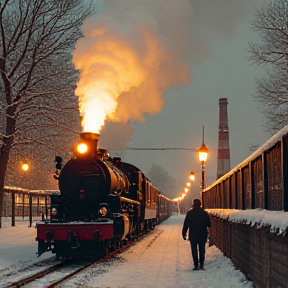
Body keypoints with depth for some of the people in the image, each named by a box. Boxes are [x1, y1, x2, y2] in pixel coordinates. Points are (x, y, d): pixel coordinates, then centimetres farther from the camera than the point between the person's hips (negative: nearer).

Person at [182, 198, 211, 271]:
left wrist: (184, 234, 2)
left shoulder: (189, 213, -5)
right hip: (202, 235, 1)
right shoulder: (204, 213, -1)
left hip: (193, 235, -1)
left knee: (194, 251, 5)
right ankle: (201, 264, 0)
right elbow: (209, 224, 7)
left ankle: (196, 265, 3)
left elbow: (185, 224, -4)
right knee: (202, 250, 10)